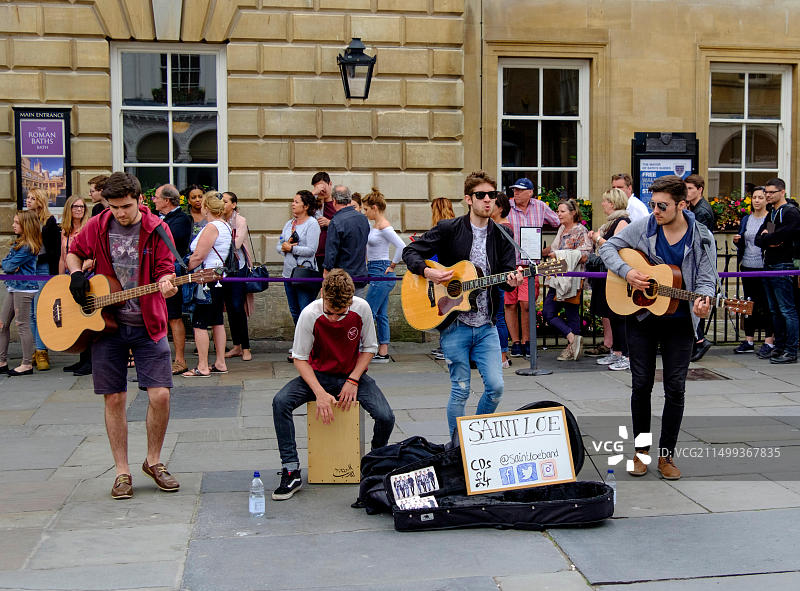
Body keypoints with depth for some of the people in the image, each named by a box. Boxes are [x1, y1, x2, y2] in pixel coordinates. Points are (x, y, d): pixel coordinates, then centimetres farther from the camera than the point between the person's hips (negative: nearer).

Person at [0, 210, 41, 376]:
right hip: (13, 288, 10)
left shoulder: (28, 247, -16)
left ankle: (27, 364, 1)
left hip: (24, 289, -10)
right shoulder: (17, 243, 15)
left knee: (22, 325, -5)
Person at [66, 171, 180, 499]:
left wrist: (166, 285, -28)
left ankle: (153, 461, 16)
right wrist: (76, 274, 0)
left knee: (160, 394, -7)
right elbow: (74, 253, 20)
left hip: (147, 325, -1)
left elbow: (164, 272, -5)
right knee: (114, 398, 3)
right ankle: (122, 472, 16)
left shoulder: (157, 229, -3)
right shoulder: (98, 226, 3)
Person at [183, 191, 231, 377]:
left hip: (208, 280, -10)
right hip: (220, 280, 10)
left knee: (199, 323, -5)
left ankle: (202, 367, -4)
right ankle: (220, 363, 17)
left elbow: (198, 257, -19)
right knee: (217, 321, 13)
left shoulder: (211, 227, -16)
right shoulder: (226, 226, 13)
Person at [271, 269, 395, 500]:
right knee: (280, 402, -28)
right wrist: (320, 393, -24)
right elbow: (299, 358, -12)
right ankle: (291, 472, -18)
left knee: (385, 417, -23)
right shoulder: (310, 314, -20)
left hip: (352, 375, 1)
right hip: (318, 375, 0)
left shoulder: (361, 309, -17)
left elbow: (369, 348, -1)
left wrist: (353, 380, -14)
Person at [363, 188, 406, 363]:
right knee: (381, 315, 9)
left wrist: (392, 265, -15)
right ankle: (383, 353, 12)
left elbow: (402, 247, -23)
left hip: (381, 273, -10)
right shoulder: (375, 225, 14)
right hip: (376, 272, 10)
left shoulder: (384, 227, -14)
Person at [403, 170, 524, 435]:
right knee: (460, 389, 0)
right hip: (455, 324, -3)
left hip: (486, 326, 3)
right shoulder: (449, 229, -2)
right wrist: (427, 272, -16)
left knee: (495, 386, -2)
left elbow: (507, 274, 5)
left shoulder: (501, 235, 8)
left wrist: (511, 281, -18)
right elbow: (410, 252, 1)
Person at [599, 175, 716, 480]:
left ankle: (667, 455, 14)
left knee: (675, 388, 2)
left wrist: (702, 300, -27)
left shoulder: (702, 238, -5)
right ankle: (641, 450, 20)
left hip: (679, 321, 0)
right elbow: (608, 247, 4)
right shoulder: (642, 227, -4)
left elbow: (706, 279, -5)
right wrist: (626, 272, -14)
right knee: (641, 384, 5)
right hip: (641, 317, 1)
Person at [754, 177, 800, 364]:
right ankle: (779, 347, 19)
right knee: (775, 311, 12)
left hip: (783, 266, -9)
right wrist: (770, 242, -7)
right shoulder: (771, 214, 20)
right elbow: (758, 239, 13)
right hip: (768, 265, 9)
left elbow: (782, 236, -21)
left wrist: (765, 238, -3)